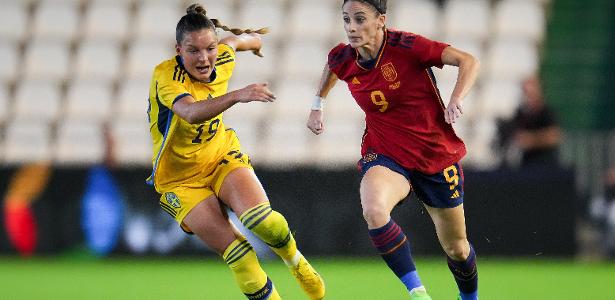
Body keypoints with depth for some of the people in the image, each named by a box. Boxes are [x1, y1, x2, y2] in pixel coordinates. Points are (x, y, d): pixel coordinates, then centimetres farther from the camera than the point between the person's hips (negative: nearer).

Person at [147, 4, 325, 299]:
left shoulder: (223, 60, -10)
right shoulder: (165, 76, -28)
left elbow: (235, 39, 17)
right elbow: (191, 112, -49)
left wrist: (253, 37, 40)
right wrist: (237, 95, -62)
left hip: (223, 158, 3)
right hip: (180, 180, -3)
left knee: (260, 218, -24)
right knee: (238, 256, -18)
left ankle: (297, 263, 4)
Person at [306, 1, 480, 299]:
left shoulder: (405, 46, -21)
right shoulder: (344, 59, -7)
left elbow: (468, 61, -25)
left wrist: (456, 99, -40)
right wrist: (317, 106, 19)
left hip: (436, 153, -2)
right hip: (384, 154, 2)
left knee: (456, 248, 11)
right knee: (374, 211, -34)